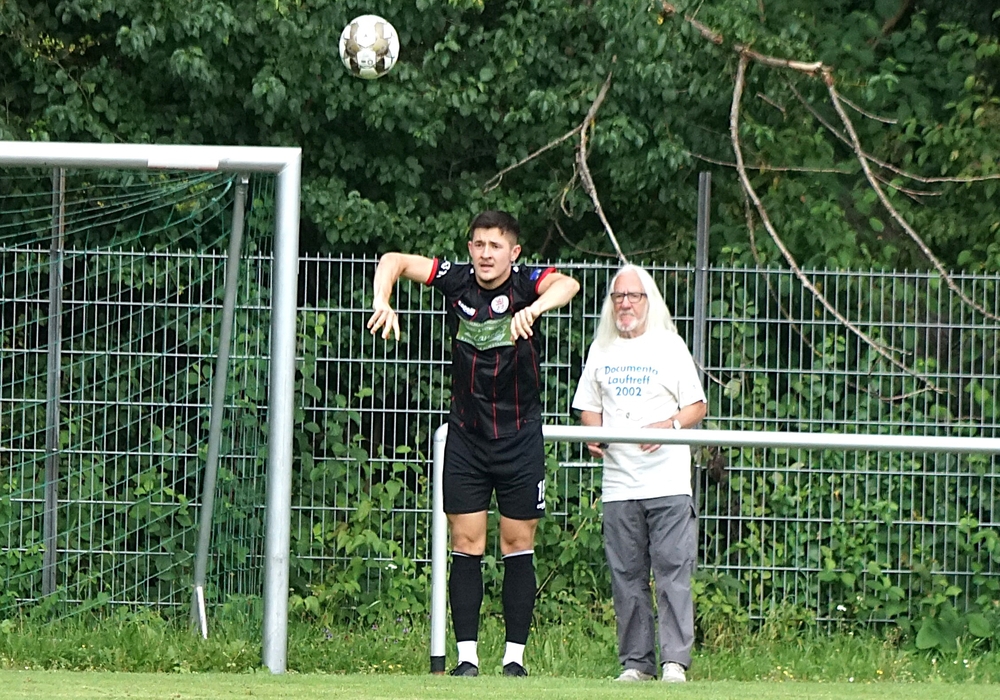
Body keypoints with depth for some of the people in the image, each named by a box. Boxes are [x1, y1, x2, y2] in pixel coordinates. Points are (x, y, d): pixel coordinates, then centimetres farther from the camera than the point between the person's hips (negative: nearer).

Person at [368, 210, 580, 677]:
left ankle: (514, 657, 8)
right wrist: (382, 301, -16)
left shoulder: (527, 282, -12)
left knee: (518, 547, 2)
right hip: (466, 437, 2)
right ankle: (466, 657, 2)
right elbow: (394, 261, 3)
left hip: (520, 438, -2)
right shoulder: (456, 280, -3)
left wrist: (533, 309, -52)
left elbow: (567, 285, -32)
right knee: (466, 546, 0)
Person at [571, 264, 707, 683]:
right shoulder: (601, 351, 16)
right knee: (626, 576, 2)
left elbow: (697, 407, 4)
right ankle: (636, 662, 7)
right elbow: (589, 408, 21)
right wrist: (593, 433, -1)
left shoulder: (669, 347, 6)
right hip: (619, 485, 3)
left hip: (668, 480, -3)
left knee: (673, 573, -8)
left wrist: (670, 425, -15)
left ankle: (675, 661, -8)